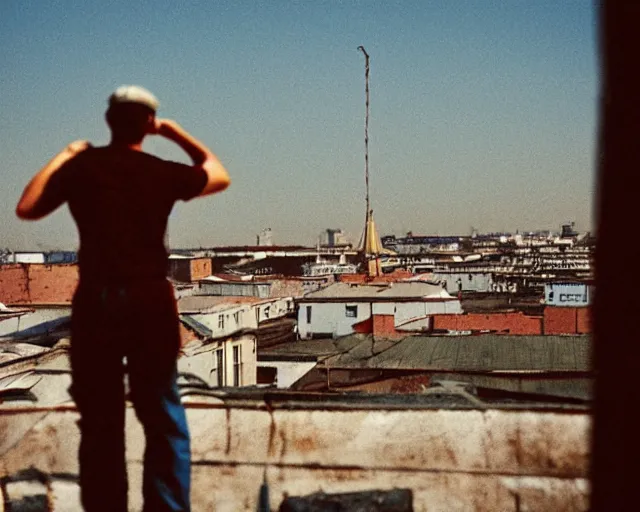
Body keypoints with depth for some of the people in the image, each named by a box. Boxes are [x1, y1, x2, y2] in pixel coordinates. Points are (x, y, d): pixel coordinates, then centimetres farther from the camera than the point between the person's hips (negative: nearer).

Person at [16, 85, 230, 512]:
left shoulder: (81, 166, 0)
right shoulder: (163, 172, -1)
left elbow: (27, 209, 7)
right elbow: (220, 175, 16)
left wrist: (61, 156, 13)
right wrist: (175, 132, 18)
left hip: (96, 301, 1)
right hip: (152, 301, -1)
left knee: (101, 421, 9)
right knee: (164, 419, 8)